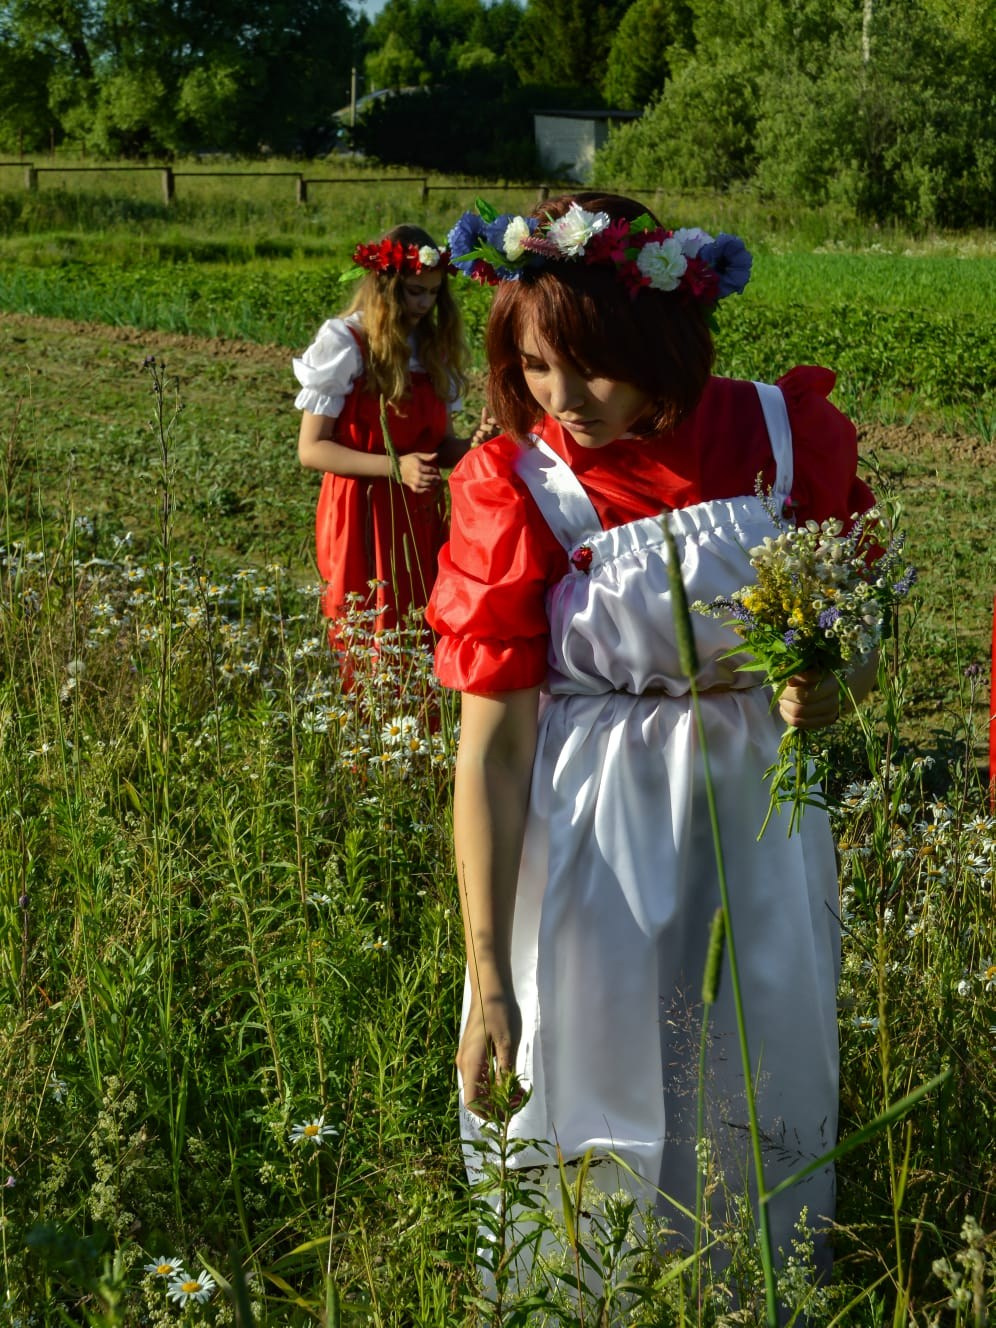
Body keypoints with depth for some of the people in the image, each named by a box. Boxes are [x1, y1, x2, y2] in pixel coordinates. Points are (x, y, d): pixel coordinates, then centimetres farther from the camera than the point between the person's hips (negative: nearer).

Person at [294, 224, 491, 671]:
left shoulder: (433, 348, 8)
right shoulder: (345, 345, -9)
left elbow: (438, 443, 12)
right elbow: (311, 449, -11)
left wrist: (470, 445, -11)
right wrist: (395, 467, -21)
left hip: (421, 518, 5)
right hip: (362, 515, -5)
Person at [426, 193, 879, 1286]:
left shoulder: (784, 433, -8)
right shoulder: (515, 490, -13)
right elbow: (490, 747, -14)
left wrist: (830, 688, -17)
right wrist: (487, 981, -15)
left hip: (756, 823, 2)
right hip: (587, 839, -2)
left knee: (758, 1136, 16)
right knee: (585, 1130, 9)